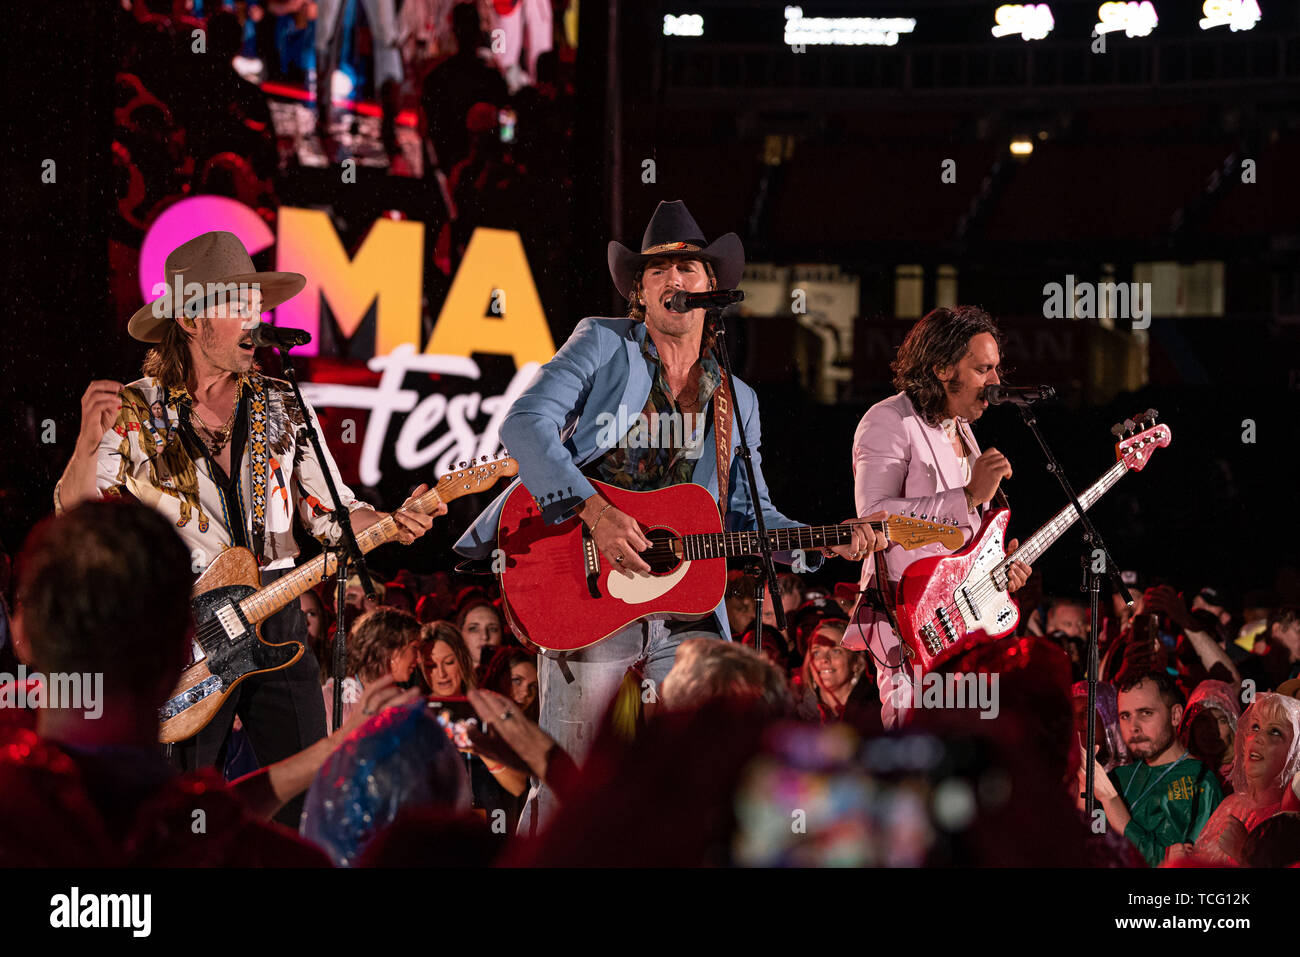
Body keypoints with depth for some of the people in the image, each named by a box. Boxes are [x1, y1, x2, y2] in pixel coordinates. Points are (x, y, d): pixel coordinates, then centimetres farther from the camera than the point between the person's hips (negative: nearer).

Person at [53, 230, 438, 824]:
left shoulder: (281, 407, 10)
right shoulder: (137, 413, -2)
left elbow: (328, 511, 14)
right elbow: (74, 517, -8)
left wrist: (392, 525, -6)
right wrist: (88, 444, -27)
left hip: (275, 618, 3)